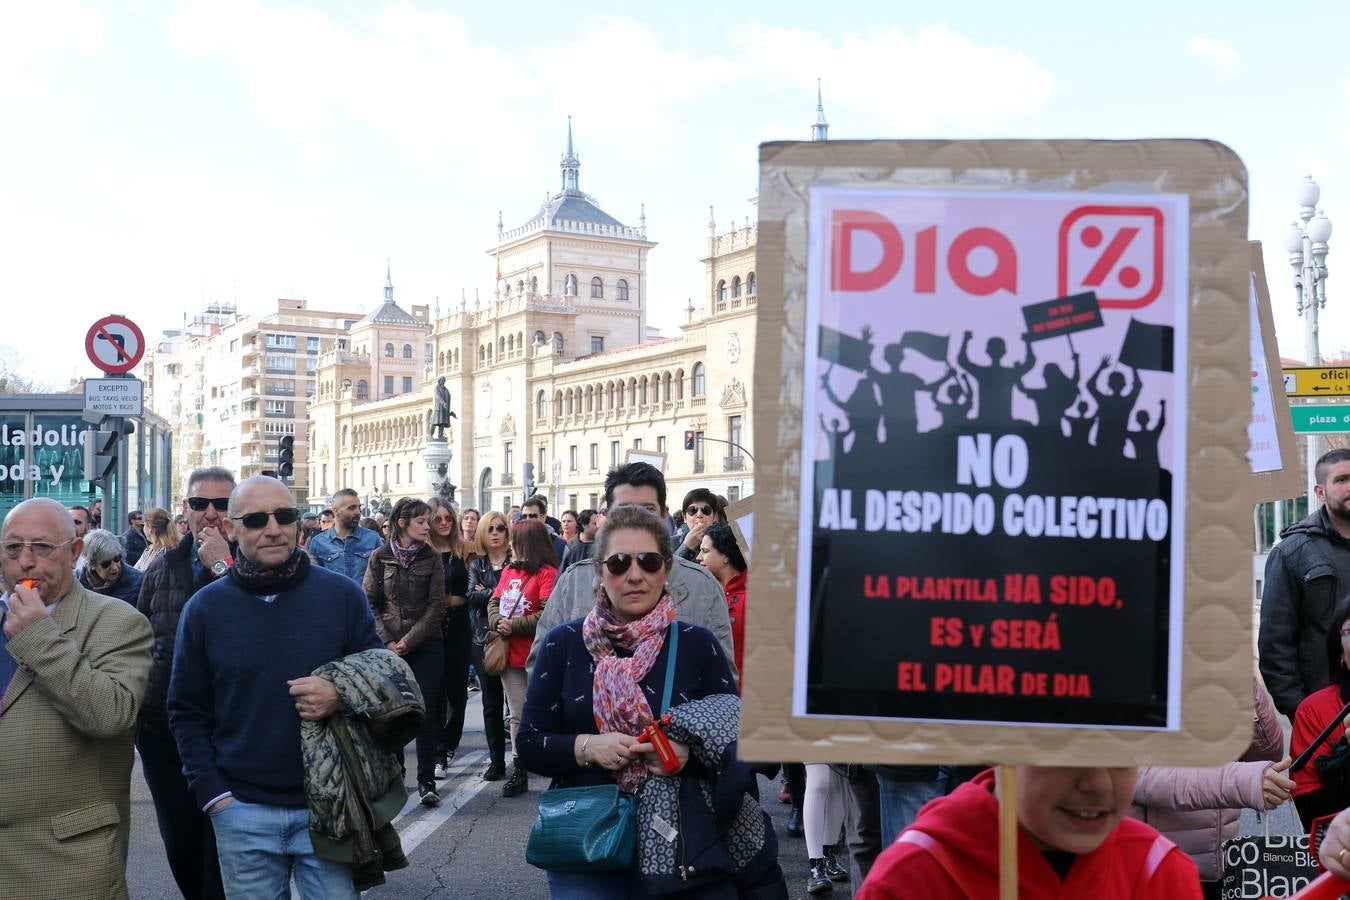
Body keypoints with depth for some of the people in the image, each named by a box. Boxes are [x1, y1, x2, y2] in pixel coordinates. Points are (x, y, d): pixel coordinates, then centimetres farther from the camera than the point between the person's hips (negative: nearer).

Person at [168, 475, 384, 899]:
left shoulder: (342, 594, -1)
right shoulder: (205, 607, 2)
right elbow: (186, 711, 7)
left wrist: (342, 697, -16)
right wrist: (213, 793, -3)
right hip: (242, 811, 1)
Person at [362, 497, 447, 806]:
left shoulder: (432, 558, 2)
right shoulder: (380, 557, 1)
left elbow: (436, 606, -3)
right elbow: (370, 603, 1)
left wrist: (408, 641, -11)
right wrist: (387, 641, -10)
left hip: (426, 646, 0)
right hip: (389, 647, 0)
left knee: (427, 711, -3)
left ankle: (426, 780, 2)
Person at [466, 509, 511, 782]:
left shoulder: (515, 561, 0)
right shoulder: (477, 565, 11)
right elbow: (472, 596, -4)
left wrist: (487, 593, -9)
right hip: (484, 639, 3)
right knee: (491, 703, 7)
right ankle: (496, 760, 14)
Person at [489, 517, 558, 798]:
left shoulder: (547, 573, -11)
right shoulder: (509, 570, 13)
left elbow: (548, 615, -19)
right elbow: (494, 602, 13)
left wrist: (514, 626, -17)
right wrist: (497, 623, -8)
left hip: (536, 657, -7)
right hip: (510, 654, 7)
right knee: (517, 715, 13)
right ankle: (519, 772, 20)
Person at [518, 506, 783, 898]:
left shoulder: (698, 644, 0)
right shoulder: (563, 643, 1)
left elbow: (736, 747, 0)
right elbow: (530, 744, 1)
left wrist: (691, 755, -19)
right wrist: (588, 747, -17)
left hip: (683, 847, 0)